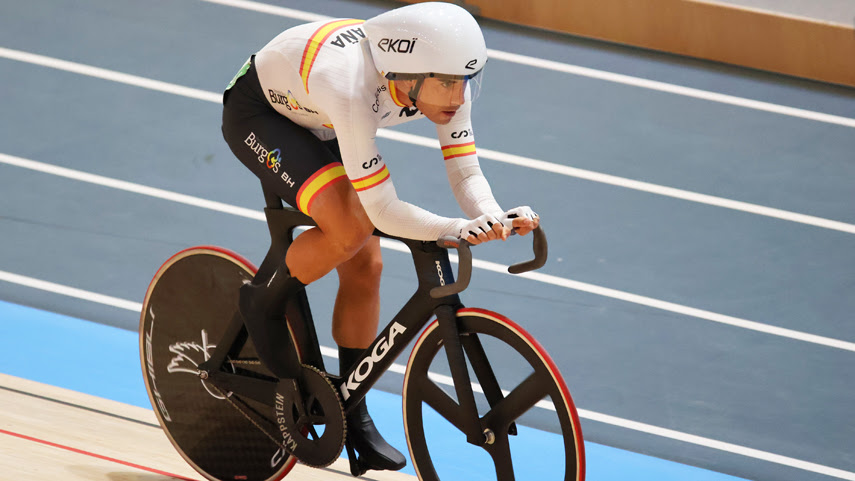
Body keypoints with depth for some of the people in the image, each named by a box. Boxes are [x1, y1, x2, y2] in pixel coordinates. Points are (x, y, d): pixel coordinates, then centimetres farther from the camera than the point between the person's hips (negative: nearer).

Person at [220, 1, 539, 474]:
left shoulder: (445, 82, -24)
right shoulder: (352, 89, -43)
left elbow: (466, 173, -19)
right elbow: (383, 211, -41)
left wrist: (495, 218, -39)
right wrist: (460, 230, -51)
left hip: (314, 125, 7)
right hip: (257, 112, -7)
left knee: (364, 267, 1)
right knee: (350, 228, -28)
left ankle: (354, 417, 15)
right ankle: (264, 305, -1)